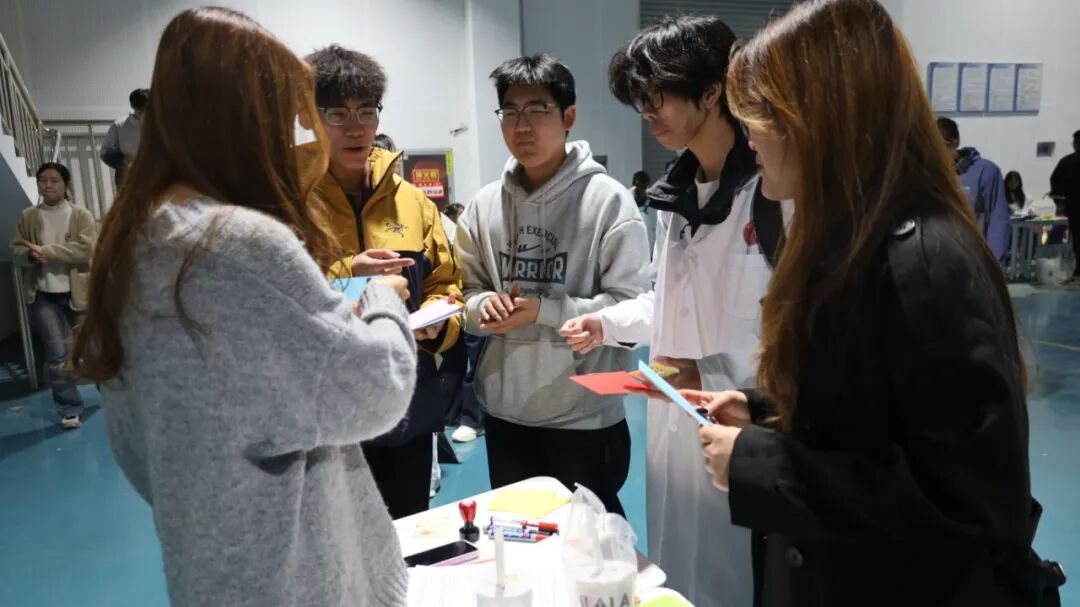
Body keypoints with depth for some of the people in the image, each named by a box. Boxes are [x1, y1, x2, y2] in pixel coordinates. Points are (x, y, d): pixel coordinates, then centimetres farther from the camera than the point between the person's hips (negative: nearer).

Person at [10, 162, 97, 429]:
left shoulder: (81, 215, -4)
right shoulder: (28, 217, 5)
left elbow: (86, 249, -17)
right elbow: (16, 252, 5)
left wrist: (46, 251, -23)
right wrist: (30, 254, -18)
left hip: (77, 293, -1)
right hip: (44, 296, 1)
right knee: (57, 354, -4)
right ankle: (70, 409, 7)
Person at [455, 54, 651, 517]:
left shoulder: (608, 200, -12)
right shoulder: (484, 204, 2)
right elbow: (466, 292, 8)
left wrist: (544, 310, -20)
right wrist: (483, 306, -14)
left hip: (586, 417, -4)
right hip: (504, 413, 5)